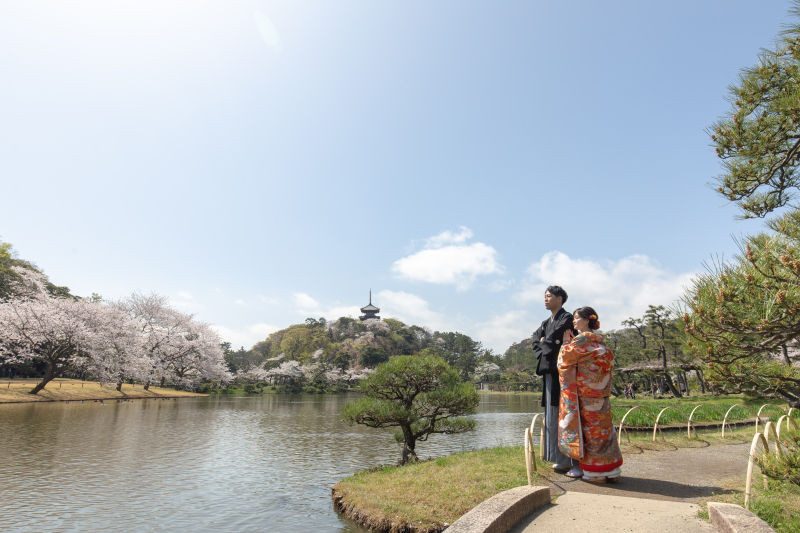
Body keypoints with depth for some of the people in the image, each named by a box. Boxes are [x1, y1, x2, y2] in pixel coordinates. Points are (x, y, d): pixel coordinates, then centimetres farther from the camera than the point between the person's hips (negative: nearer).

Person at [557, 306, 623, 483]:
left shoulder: (583, 338, -13)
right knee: (603, 428, 12)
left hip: (587, 395, -8)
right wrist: (571, 342, 15)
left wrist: (566, 342, 6)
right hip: (600, 394, 8)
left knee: (591, 429, -1)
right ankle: (611, 471, 18)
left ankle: (597, 473, 7)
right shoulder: (598, 340, 13)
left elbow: (566, 358, -8)